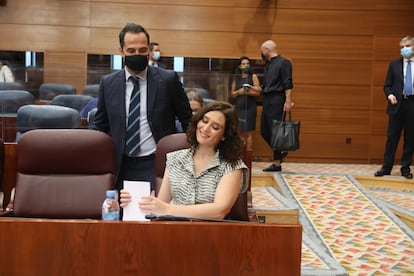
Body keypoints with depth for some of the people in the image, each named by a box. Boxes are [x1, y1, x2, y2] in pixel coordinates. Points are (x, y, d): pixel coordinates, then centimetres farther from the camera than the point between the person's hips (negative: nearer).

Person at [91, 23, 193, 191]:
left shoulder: (168, 79, -3)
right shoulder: (108, 83, 4)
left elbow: (187, 120, 4)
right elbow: (100, 125, 12)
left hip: (157, 165, -2)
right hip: (121, 167, 2)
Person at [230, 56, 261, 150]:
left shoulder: (253, 76, 2)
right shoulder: (236, 78, 11)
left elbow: (257, 92, -6)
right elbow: (232, 94, 9)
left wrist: (246, 92, -13)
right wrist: (239, 92, -10)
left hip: (249, 107, -3)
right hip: (238, 107, 3)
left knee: (248, 132, -5)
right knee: (241, 132, 3)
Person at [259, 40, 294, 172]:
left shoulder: (284, 62, -6)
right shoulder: (268, 65, 19)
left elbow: (288, 84, -13)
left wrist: (288, 101, -19)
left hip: (277, 100, -9)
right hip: (267, 100, 9)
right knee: (264, 131, 8)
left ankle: (277, 164, 1)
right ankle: (280, 152, 26)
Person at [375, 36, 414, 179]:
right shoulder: (394, 64, 6)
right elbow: (387, 85, 5)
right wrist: (390, 95, -13)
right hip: (398, 104, 0)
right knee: (392, 137, 3)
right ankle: (386, 167, 10)